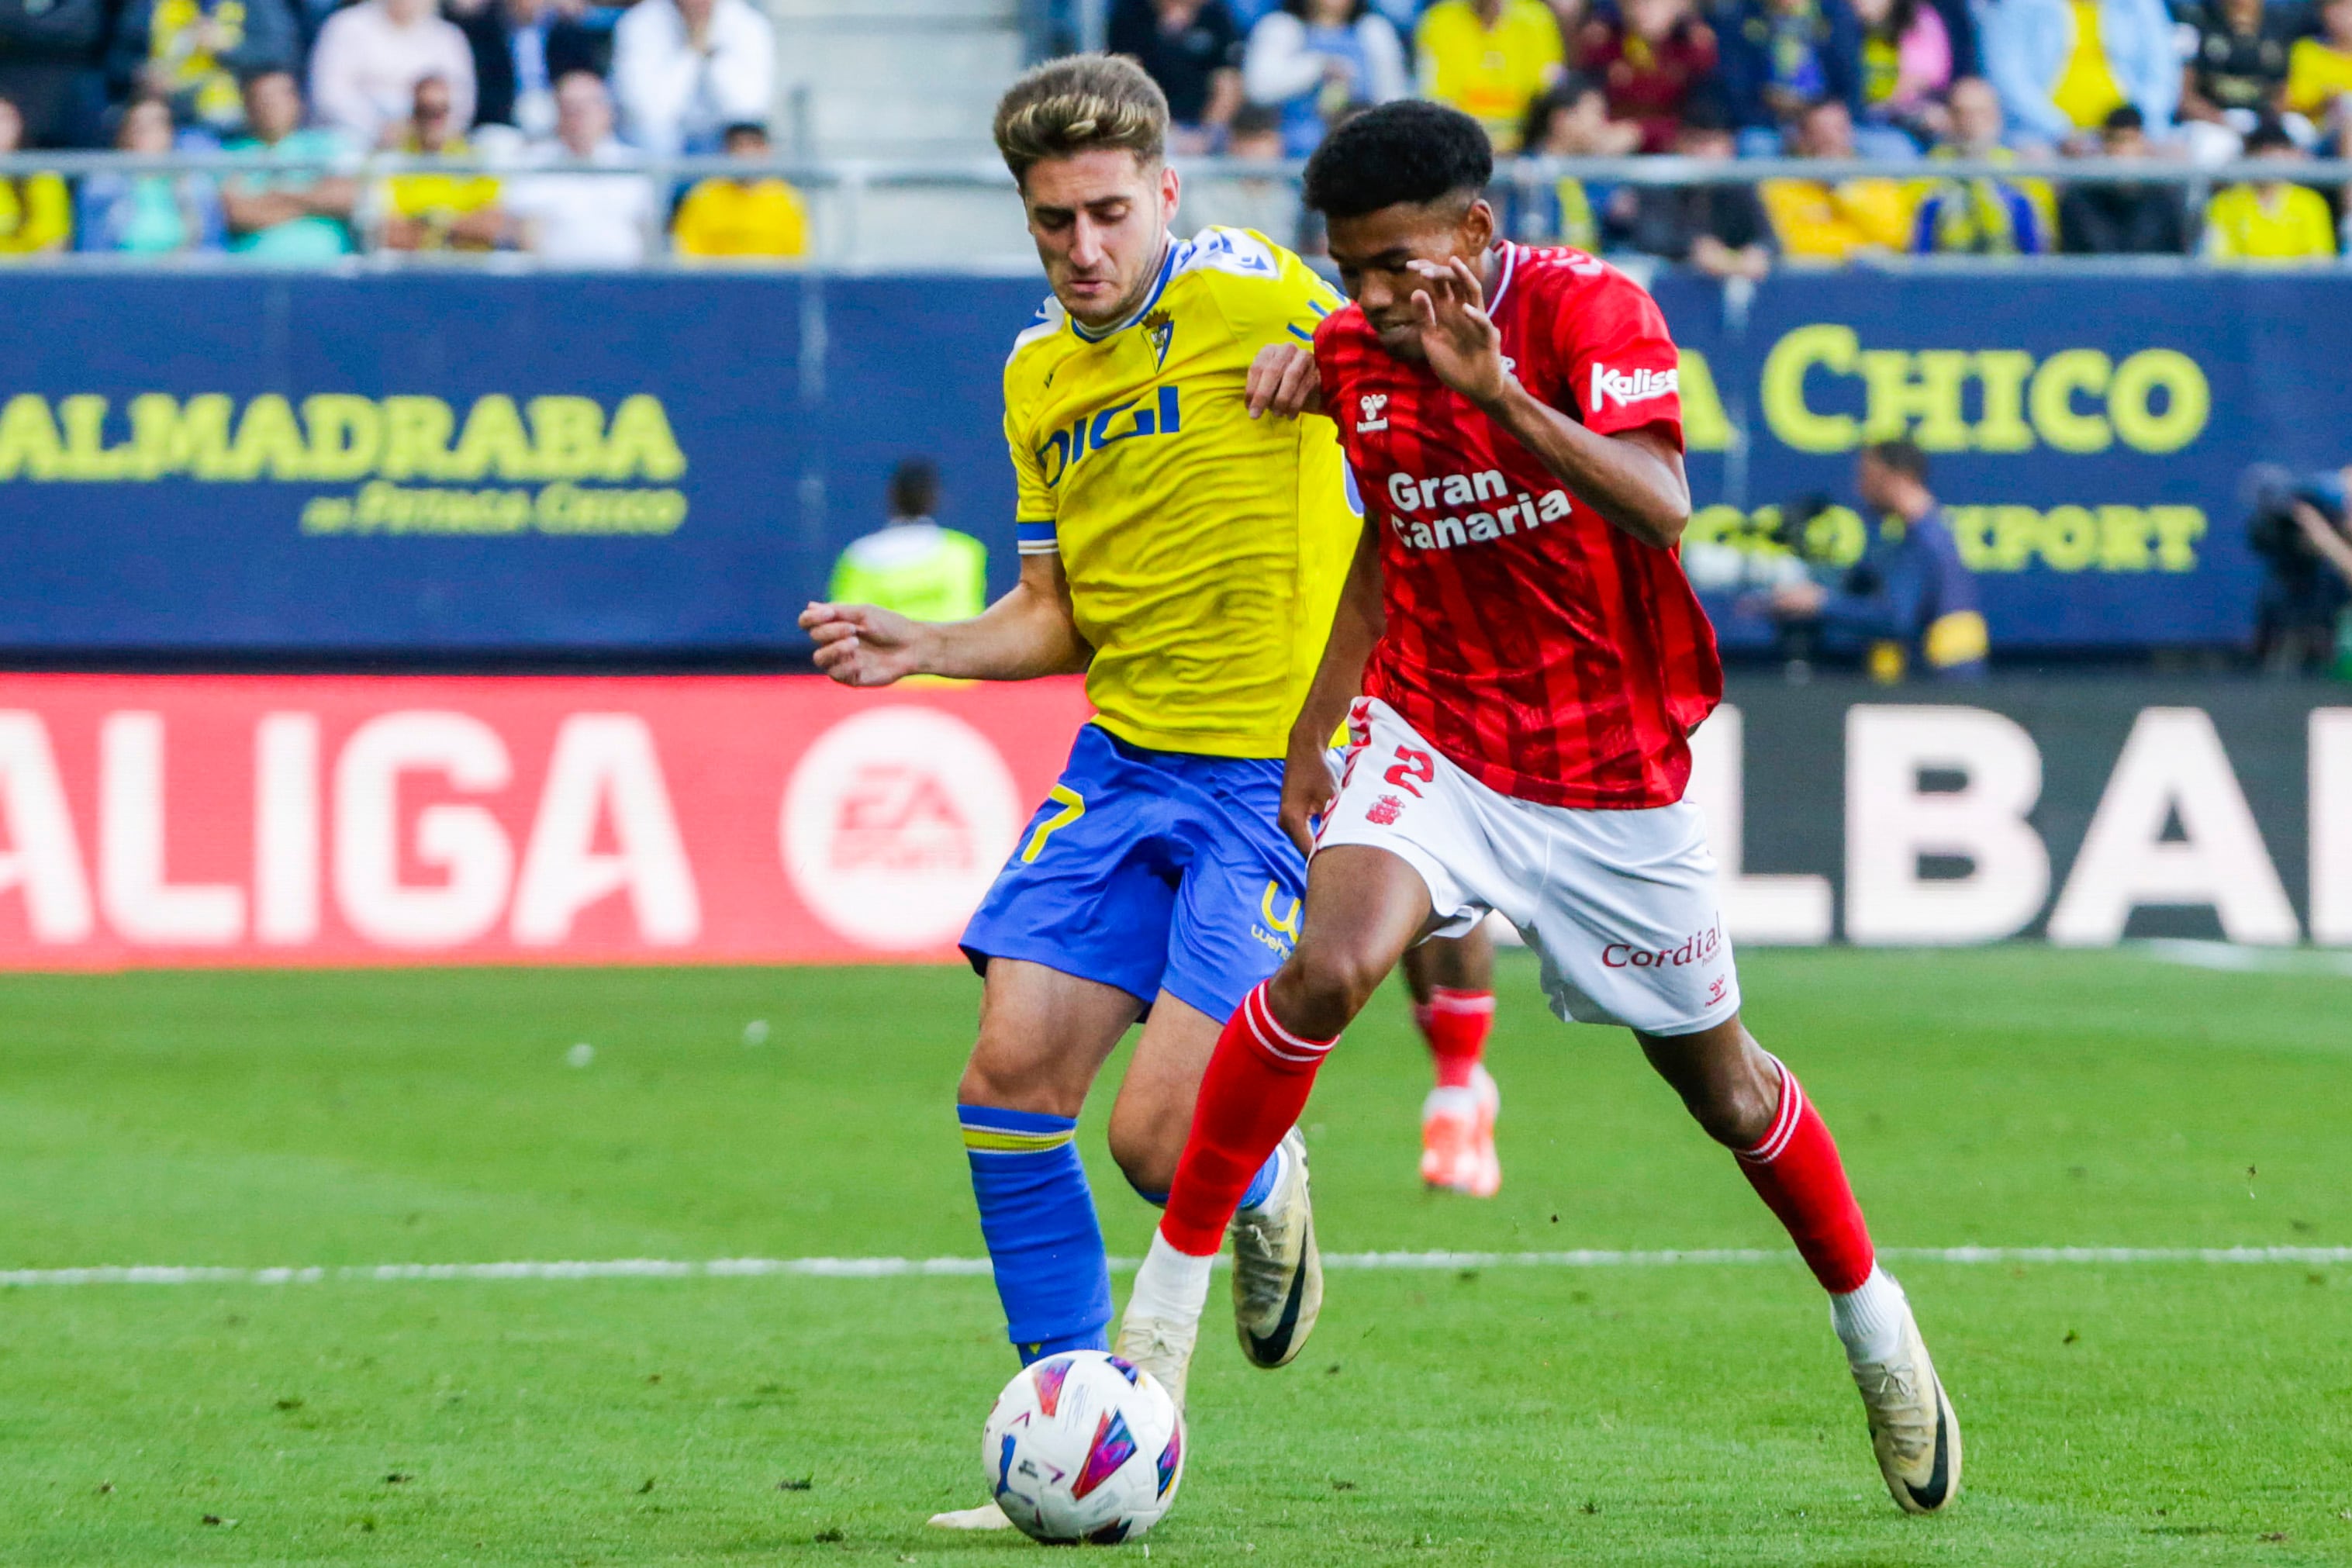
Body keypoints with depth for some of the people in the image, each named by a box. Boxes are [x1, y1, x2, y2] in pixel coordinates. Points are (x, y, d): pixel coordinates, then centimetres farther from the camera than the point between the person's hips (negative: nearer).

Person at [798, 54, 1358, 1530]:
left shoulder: (1248, 292, -9)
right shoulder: (1040, 374, 13)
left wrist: (1323, 364, -24)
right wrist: (919, 648, 4)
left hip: (1279, 776, -6)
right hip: (1124, 762, 6)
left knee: (1164, 1142, -13)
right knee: (1012, 1080, -5)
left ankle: (1268, 1192, 26)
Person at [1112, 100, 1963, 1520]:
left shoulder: (1589, 311, -17)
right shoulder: (1354, 355, -2)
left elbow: (1662, 509, -33)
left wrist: (1499, 394, -43)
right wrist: (1311, 733, 15)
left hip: (1618, 771, -2)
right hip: (1436, 738, 2)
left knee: (1721, 1087, 11)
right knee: (1329, 965, -27)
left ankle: (1872, 1320, 37)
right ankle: (1171, 1291, -18)